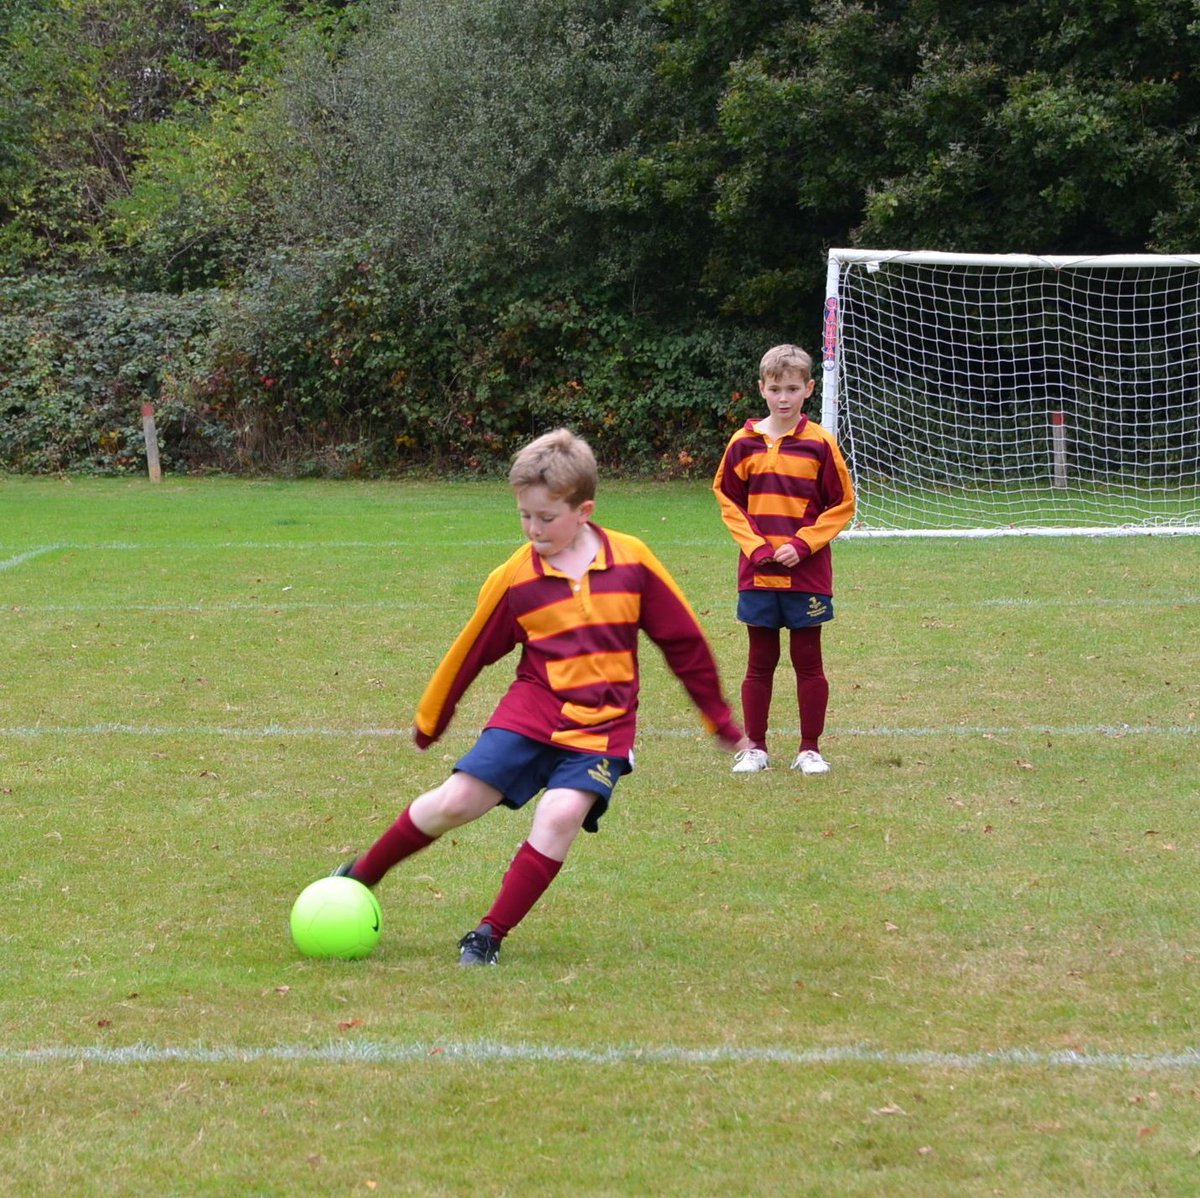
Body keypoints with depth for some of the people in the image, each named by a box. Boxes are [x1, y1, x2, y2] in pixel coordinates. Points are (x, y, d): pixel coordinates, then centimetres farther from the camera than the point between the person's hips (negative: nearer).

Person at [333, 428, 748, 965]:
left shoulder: (632, 561, -4)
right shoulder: (514, 578, -3)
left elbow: (683, 639, 6)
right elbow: (470, 652, 11)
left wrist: (720, 719, 11)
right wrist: (430, 720, 21)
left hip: (600, 728, -1)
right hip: (528, 714, 1)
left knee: (562, 814, -23)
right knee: (456, 800, -10)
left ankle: (491, 935, -13)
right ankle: (361, 875, 13)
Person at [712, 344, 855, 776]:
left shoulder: (819, 444, -3)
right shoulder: (744, 443, 2)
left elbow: (842, 505, 1)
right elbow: (728, 500, 9)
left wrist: (802, 545, -10)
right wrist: (756, 547, -5)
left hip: (807, 574, -1)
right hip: (758, 573, 2)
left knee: (807, 661, 5)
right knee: (760, 663, 8)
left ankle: (810, 749, 13)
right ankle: (755, 747, 16)